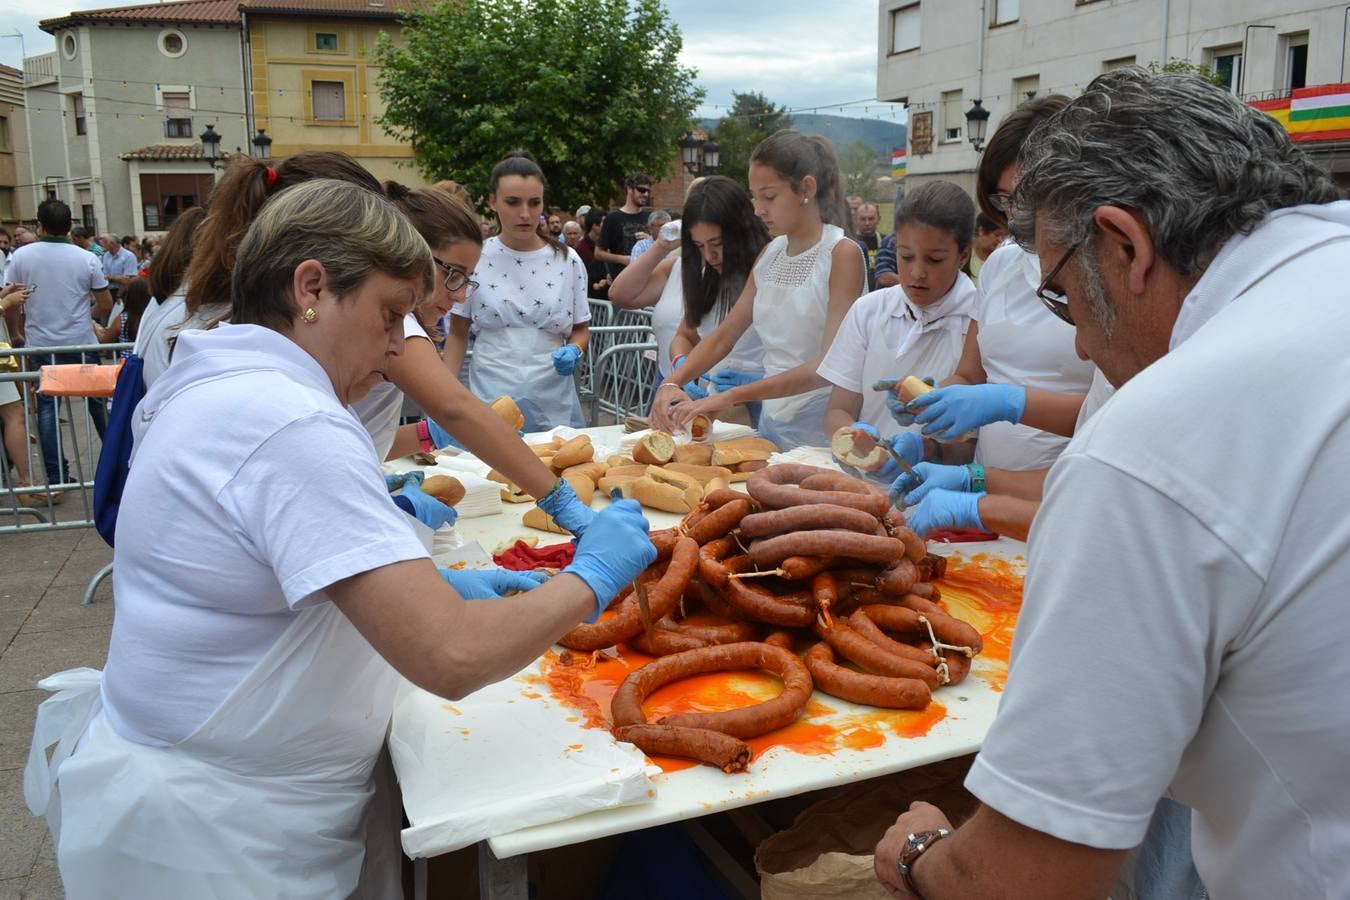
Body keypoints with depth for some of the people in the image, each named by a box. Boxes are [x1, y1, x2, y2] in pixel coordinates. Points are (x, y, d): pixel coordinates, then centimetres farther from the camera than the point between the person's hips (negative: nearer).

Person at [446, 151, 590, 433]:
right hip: (490, 400, -1)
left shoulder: (568, 261, 1)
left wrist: (574, 351, -11)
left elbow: (581, 329, 11)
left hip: (554, 407, 1)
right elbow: (458, 334, 6)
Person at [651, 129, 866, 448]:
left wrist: (732, 395, -28)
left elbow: (828, 367, -22)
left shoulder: (842, 254, -13)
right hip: (771, 421, 6)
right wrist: (672, 384, -11)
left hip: (821, 433, -6)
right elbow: (723, 336, 7)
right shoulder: (770, 253, 7)